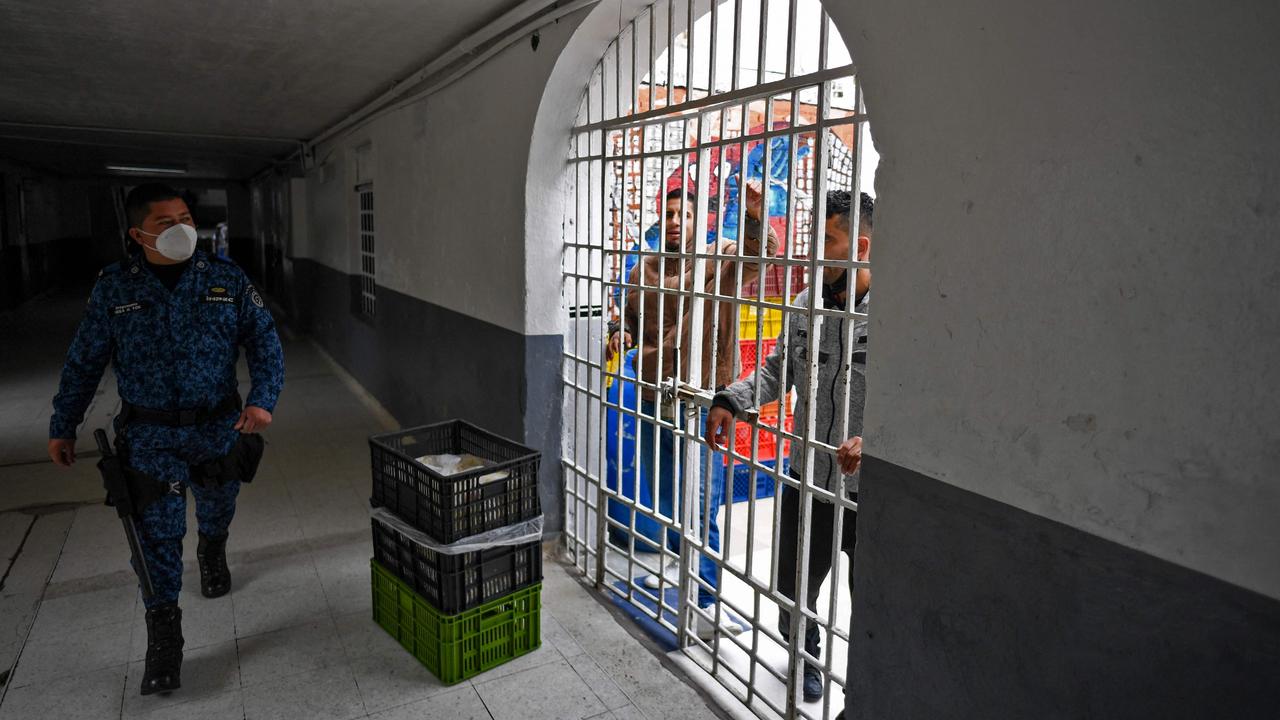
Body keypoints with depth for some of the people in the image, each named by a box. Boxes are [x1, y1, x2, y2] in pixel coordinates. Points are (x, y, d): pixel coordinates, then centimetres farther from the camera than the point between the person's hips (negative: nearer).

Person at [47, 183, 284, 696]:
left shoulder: (227, 280, -4)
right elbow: (83, 363, 5)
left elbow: (265, 341, -3)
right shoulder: (113, 288, -3)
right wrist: (62, 427, 8)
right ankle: (163, 636, 10)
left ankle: (212, 554, 55)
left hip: (218, 427, 2)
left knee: (217, 512, 21)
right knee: (157, 533, -1)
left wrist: (262, 399, -17)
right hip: (148, 435, -1)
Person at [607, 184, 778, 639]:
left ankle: (707, 599, 9)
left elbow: (760, 253, -24)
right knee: (661, 490, 20)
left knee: (703, 502, -3)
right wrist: (622, 331, -3)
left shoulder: (722, 260, -5)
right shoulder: (647, 267, 9)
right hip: (653, 397, 6)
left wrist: (755, 216, -42)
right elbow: (631, 313, 19)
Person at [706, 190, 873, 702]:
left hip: (869, 488, -4)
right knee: (793, 588, 21)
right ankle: (806, 654, 52)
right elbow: (776, 371, 8)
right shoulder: (805, 305, 1)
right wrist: (730, 401, -8)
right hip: (807, 477, 5)